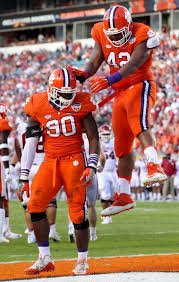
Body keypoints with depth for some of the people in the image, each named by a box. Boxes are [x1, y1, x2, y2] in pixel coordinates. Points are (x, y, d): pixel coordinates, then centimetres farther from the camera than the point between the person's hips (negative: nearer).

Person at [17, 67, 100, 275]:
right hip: (50, 162, 3)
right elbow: (30, 143, 3)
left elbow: (93, 138, 1)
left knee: (78, 212, -7)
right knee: (35, 205, -10)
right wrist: (24, 178, 1)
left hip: (74, 161, -2)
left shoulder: (80, 104, -3)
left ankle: (82, 261, 9)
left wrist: (92, 167, -13)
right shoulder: (38, 106, 1)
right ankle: (45, 259, 0)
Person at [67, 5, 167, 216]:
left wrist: (109, 80, -44)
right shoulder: (102, 34, 1)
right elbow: (94, 61, -3)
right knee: (122, 146, 10)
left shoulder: (142, 36, -17)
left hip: (140, 86, -6)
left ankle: (154, 167, -51)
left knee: (138, 126, -36)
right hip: (120, 93, 6)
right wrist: (84, 74, -26)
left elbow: (132, 64, -30)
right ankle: (124, 197, 18)